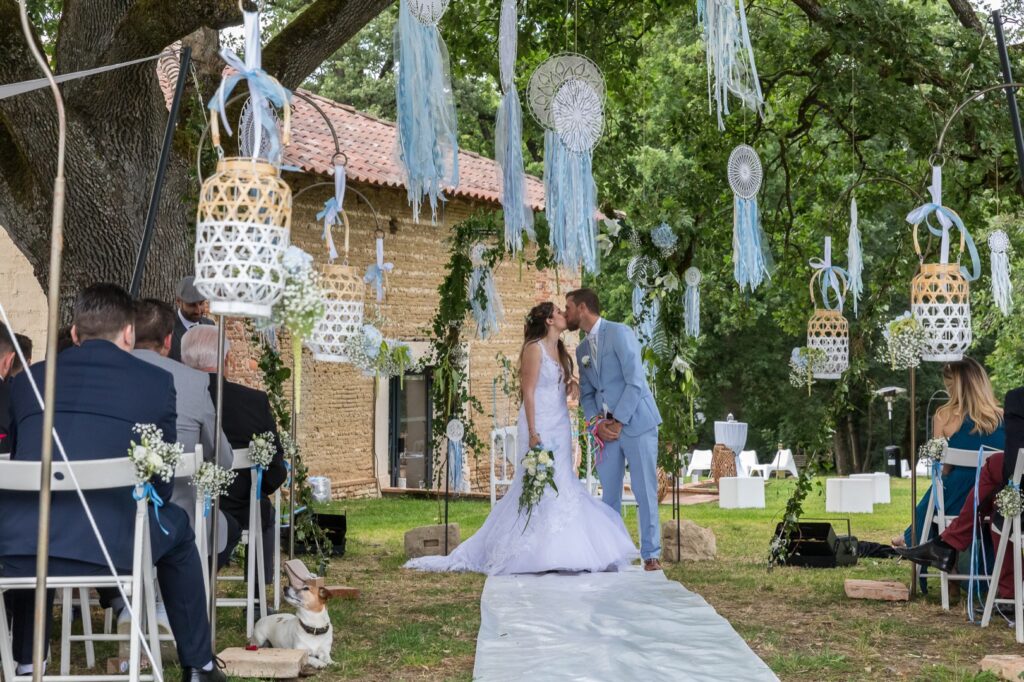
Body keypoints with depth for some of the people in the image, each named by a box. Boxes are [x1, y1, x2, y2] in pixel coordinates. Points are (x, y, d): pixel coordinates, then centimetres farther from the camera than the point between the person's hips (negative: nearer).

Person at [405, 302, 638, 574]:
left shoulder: (560, 350, 14)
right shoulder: (534, 348, -10)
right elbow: (528, 392, -14)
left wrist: (571, 387, -1)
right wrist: (533, 433, -19)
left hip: (560, 427, 8)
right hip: (540, 426, -8)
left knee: (558, 487, 6)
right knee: (538, 487, -7)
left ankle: (553, 553, 10)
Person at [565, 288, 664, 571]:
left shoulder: (620, 333, -8)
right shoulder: (582, 350, 15)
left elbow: (635, 382, -14)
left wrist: (618, 422, -14)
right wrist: (597, 423, -3)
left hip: (635, 423, -6)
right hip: (606, 429, 6)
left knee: (645, 491, -2)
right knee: (609, 493, 5)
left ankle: (651, 554, 5)